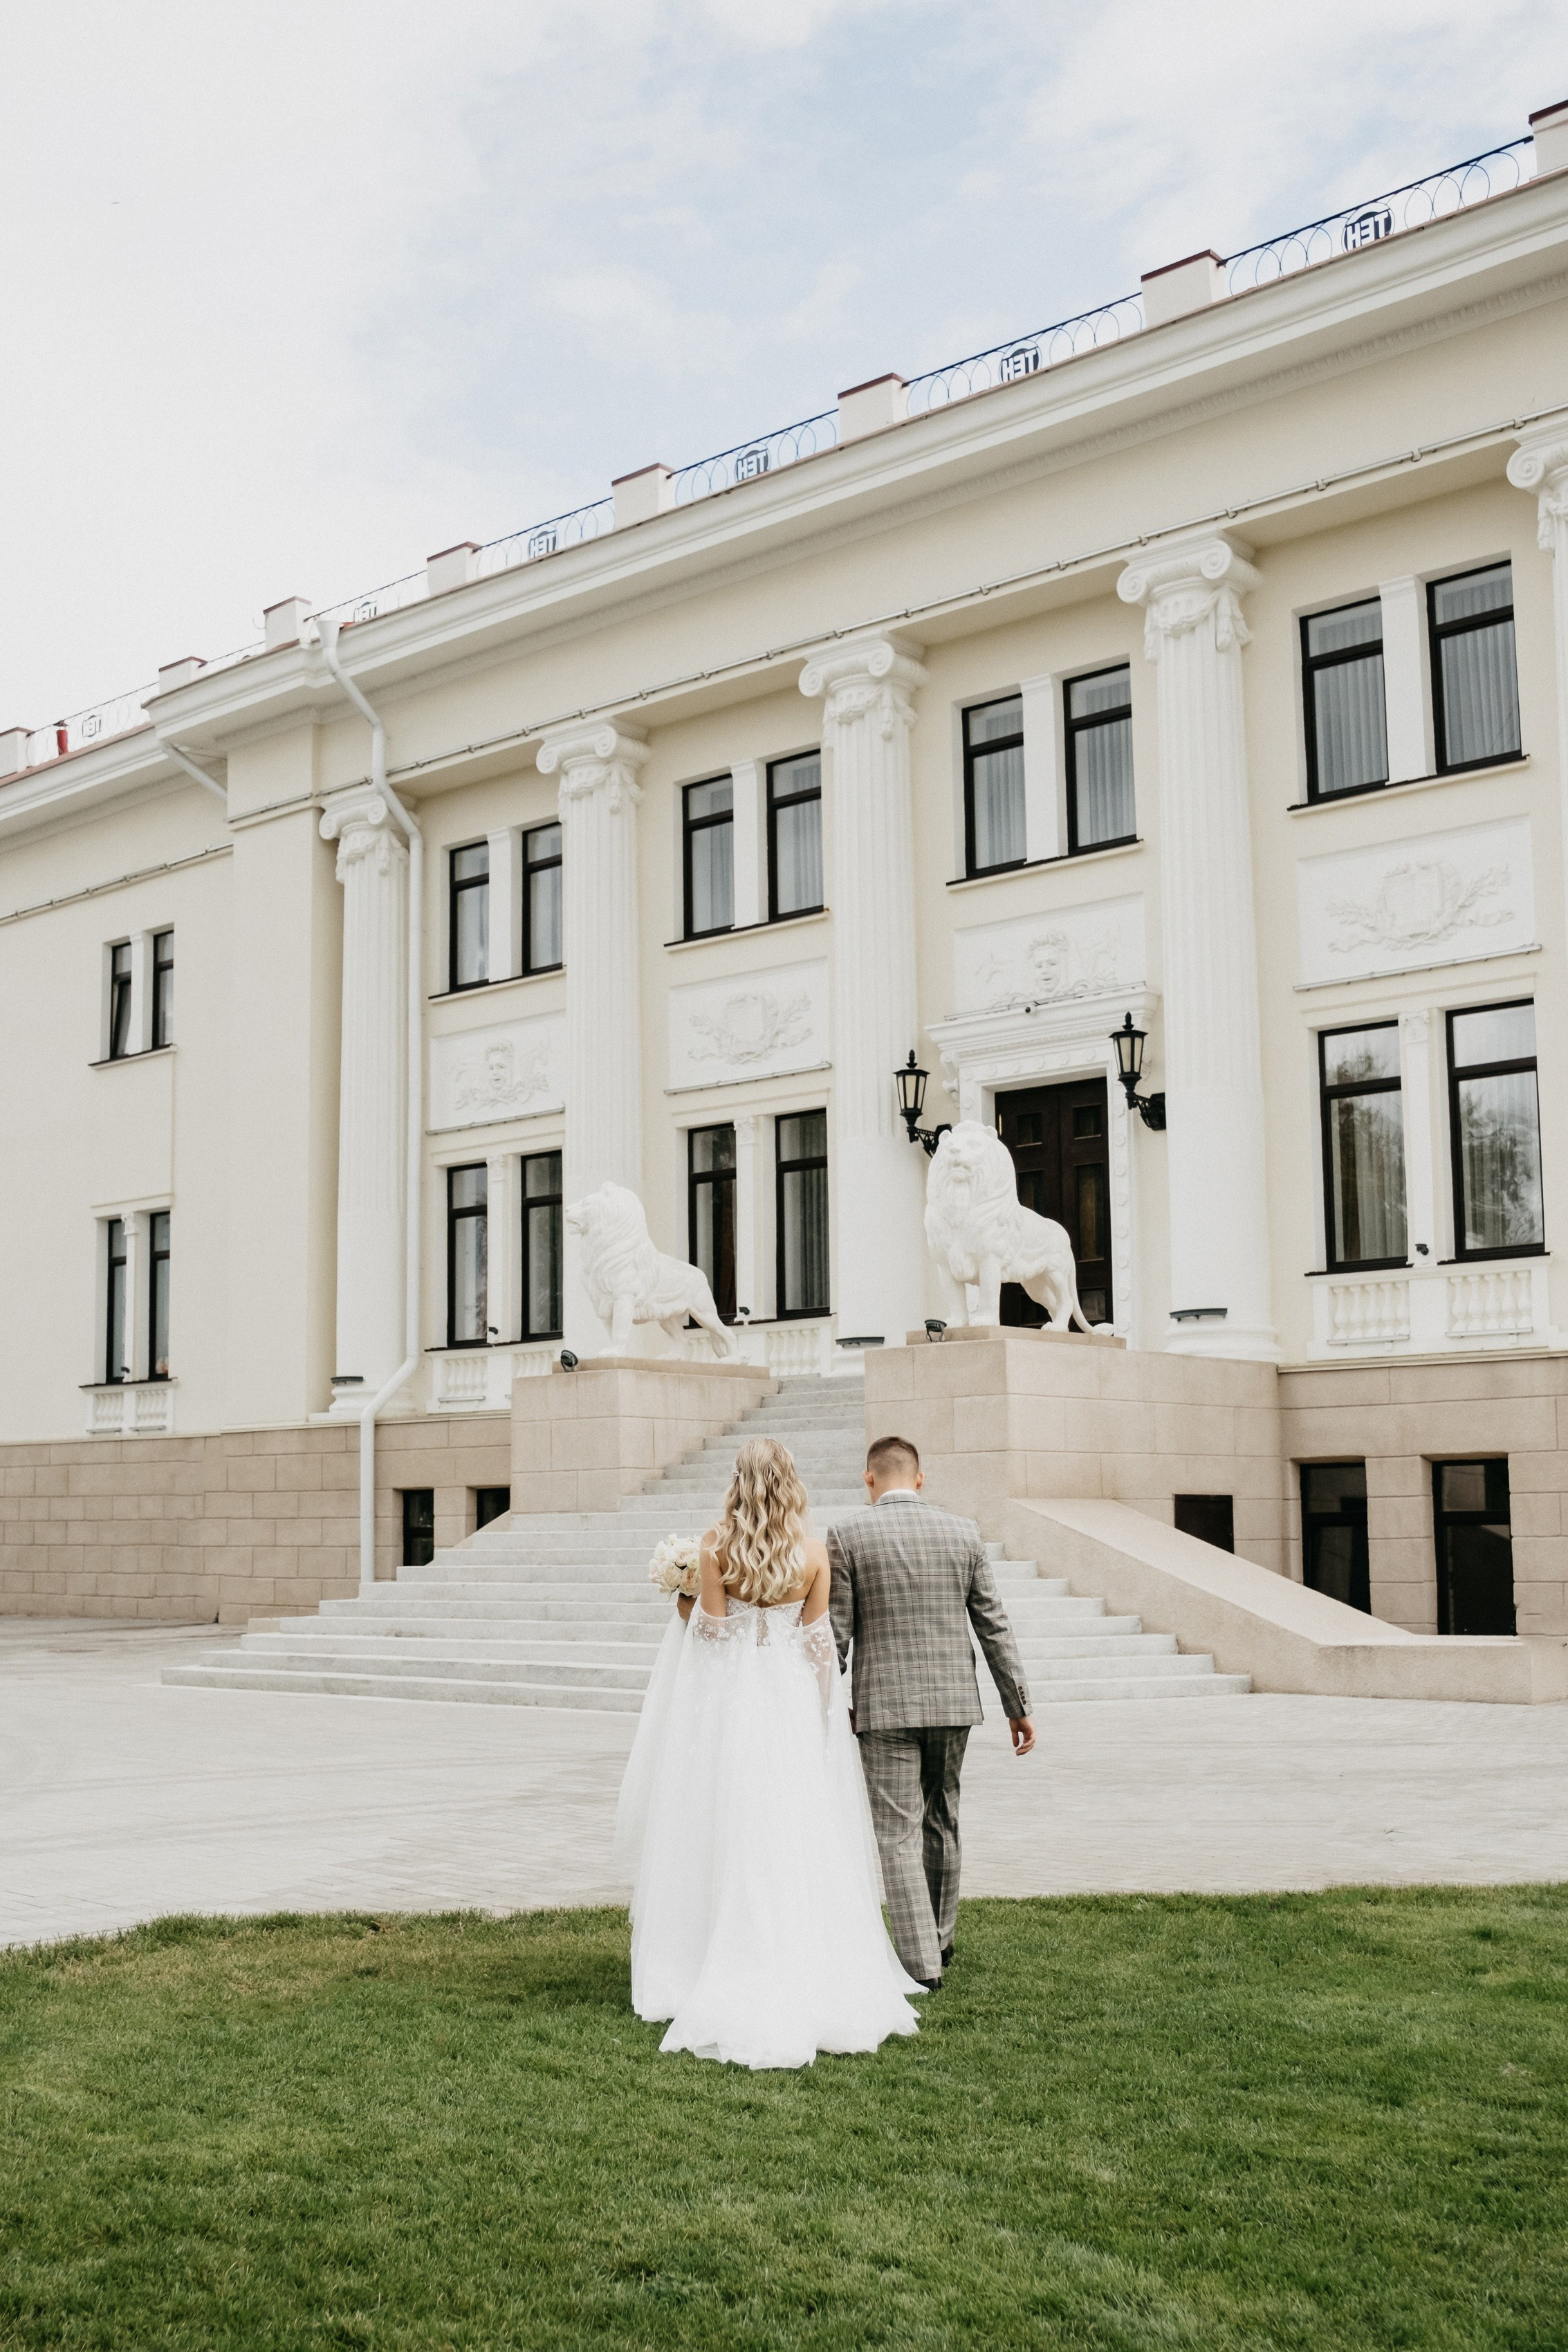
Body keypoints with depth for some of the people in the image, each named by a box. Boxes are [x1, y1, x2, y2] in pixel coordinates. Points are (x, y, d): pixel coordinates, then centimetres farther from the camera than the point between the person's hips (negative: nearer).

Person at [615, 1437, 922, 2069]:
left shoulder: (715, 1547, -8)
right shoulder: (814, 1553, -3)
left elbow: (712, 1631, -7)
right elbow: (817, 1640, 0)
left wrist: (686, 1610, 12)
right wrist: (831, 1708, 10)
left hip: (730, 1703, -1)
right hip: (794, 1706, 1)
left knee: (730, 1837, 6)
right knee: (798, 1839, 7)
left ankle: (731, 1977, 10)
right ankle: (811, 1976, 8)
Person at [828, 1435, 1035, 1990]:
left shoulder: (848, 1534, -6)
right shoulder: (963, 1533, 2)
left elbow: (836, 1631, -5)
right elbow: (994, 1626, 4)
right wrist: (1017, 1705, 11)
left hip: (884, 1704, -4)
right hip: (953, 1701, 4)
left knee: (898, 1834, 0)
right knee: (942, 1824, 19)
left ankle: (922, 1964, -3)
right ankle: (940, 1941, 32)